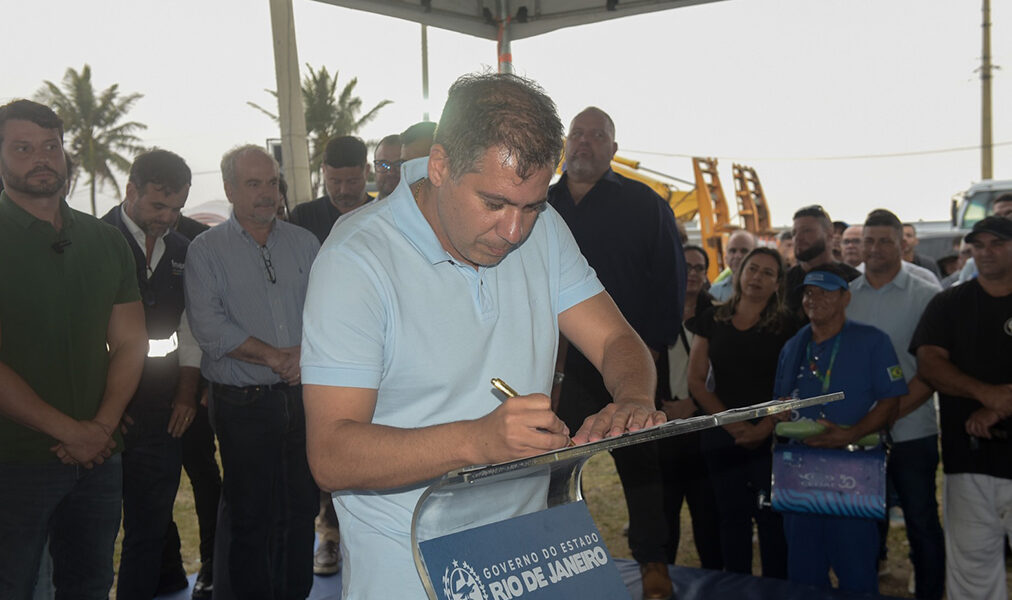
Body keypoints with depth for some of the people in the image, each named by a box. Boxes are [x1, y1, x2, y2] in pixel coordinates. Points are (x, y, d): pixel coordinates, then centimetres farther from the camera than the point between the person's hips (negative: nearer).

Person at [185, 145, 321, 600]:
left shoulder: (304, 242, 11)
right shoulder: (206, 250, 0)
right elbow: (209, 326, -11)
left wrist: (306, 351, -15)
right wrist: (274, 357, -13)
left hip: (304, 396, 3)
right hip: (243, 403, -3)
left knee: (302, 507, 9)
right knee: (249, 515, 4)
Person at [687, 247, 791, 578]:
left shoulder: (786, 326, 1)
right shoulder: (713, 320, 6)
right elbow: (696, 380, 4)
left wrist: (765, 427, -15)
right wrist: (733, 423, -6)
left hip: (771, 436, -2)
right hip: (723, 437, 2)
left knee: (771, 518, 0)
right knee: (732, 517, 9)